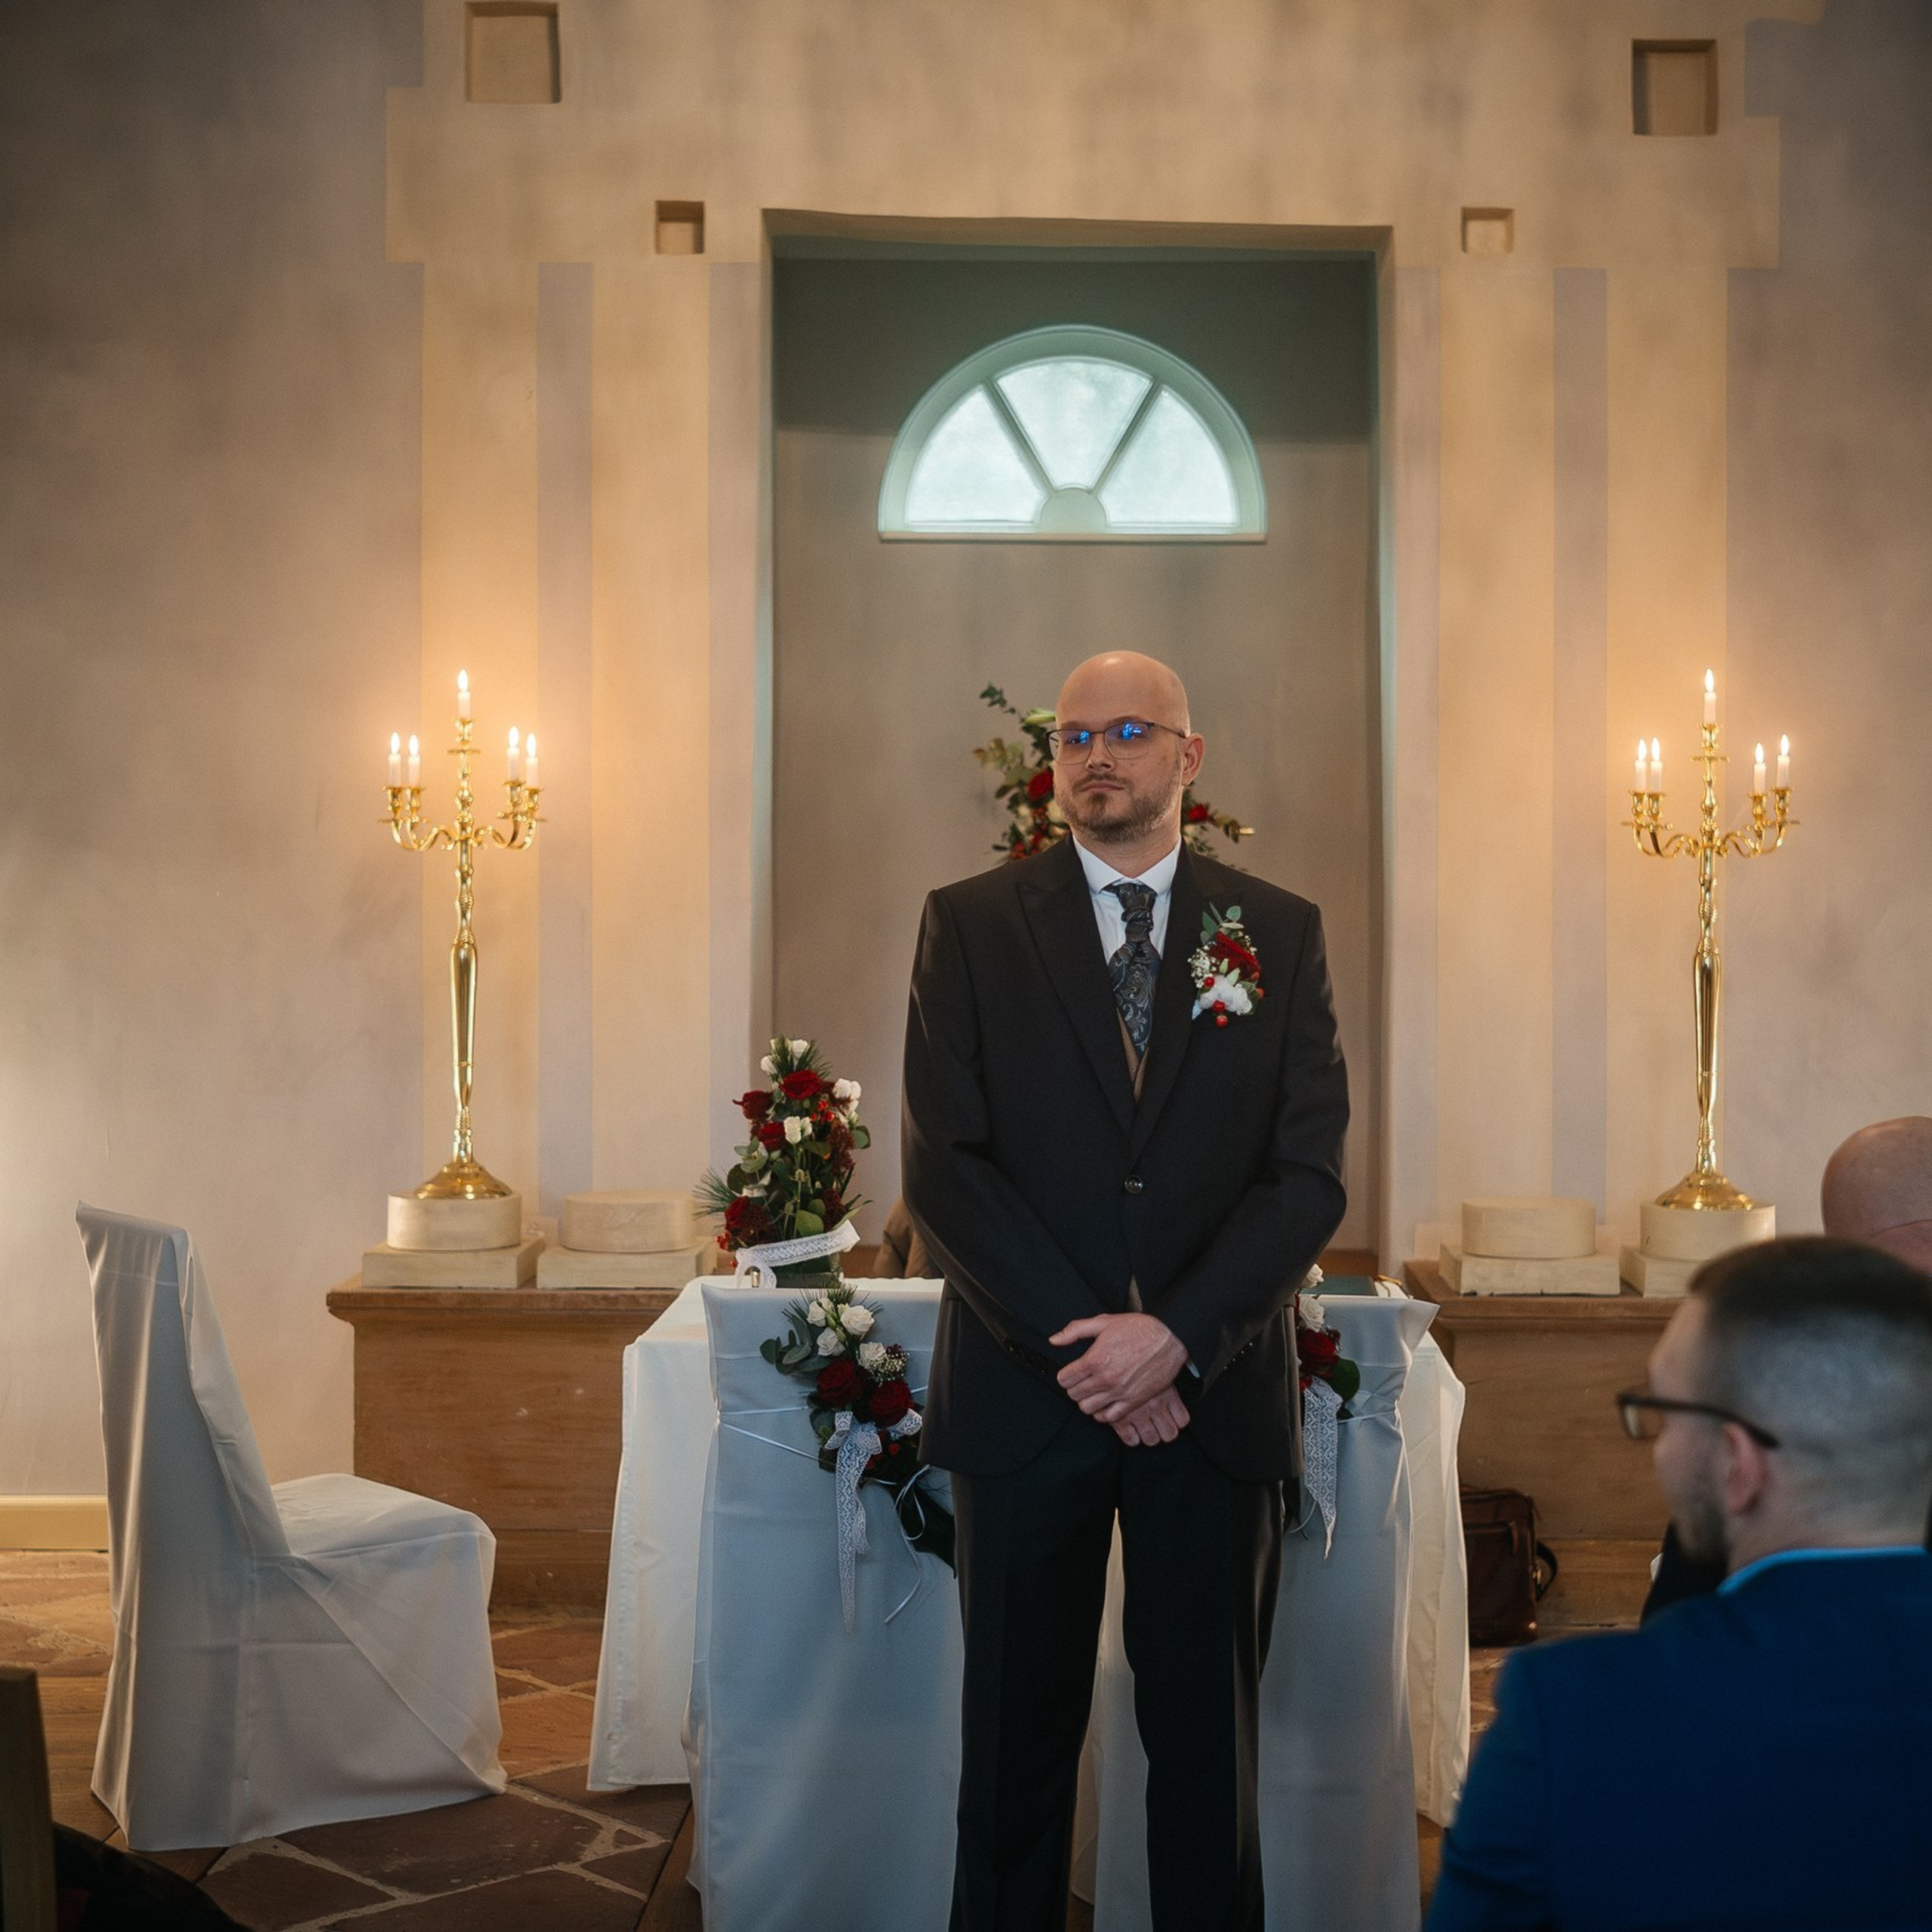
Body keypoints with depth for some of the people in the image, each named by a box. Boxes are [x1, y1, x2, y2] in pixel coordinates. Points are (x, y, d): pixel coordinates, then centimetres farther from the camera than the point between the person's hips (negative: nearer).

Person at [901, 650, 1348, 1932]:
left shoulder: (1283, 934, 5)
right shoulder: (971, 924, 2)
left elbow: (1311, 1175, -2)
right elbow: (944, 1165, -5)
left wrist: (1176, 1334, -14)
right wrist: (1078, 1349, -12)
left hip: (1217, 1394, 1)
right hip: (1025, 1390, 0)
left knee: (1207, 1733, 10)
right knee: (1020, 1731, 10)